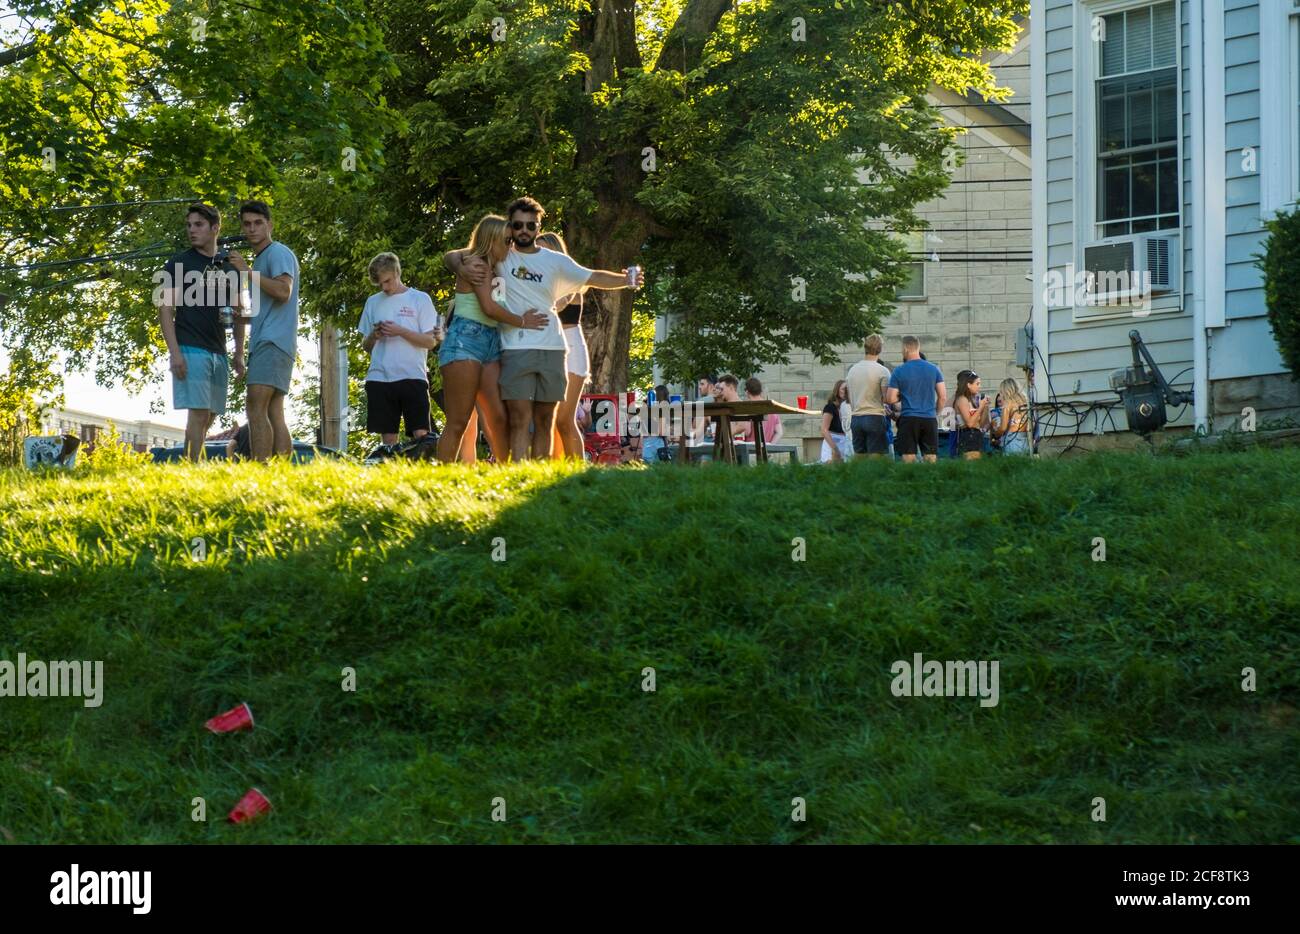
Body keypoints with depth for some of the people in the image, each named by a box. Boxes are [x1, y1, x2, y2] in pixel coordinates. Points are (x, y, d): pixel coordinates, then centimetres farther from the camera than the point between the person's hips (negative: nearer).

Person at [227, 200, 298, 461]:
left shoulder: (278, 253, -3)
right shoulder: (259, 259, 26)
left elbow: (283, 291, -19)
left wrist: (247, 271, -15)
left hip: (274, 342, -10)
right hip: (263, 342, 10)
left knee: (256, 410, -19)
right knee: (274, 414, 3)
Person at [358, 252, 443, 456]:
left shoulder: (420, 299, 5)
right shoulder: (373, 302, 15)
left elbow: (431, 341, 0)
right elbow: (366, 346, 18)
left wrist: (401, 331, -12)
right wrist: (373, 336, -4)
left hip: (413, 376, -3)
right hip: (379, 377, 3)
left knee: (421, 434, -11)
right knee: (388, 437, 1)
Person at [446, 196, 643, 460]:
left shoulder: (555, 261, 12)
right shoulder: (500, 257, 6)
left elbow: (593, 278, 10)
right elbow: (450, 256, 7)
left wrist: (626, 280, -8)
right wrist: (464, 268, -16)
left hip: (552, 349, 3)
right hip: (515, 349, -3)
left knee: (545, 421, 8)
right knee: (519, 420, -11)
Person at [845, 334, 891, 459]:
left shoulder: (852, 370, 10)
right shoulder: (882, 371, -7)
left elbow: (849, 400, 14)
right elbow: (887, 399, -9)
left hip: (856, 418, 5)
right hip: (875, 417, -5)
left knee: (859, 455, 7)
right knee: (876, 457, -5)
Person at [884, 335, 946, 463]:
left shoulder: (899, 372, -3)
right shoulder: (933, 369, 4)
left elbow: (890, 399, -3)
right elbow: (943, 397, 4)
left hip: (909, 419, -2)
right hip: (930, 419, 2)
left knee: (909, 457, 0)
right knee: (931, 457, 4)